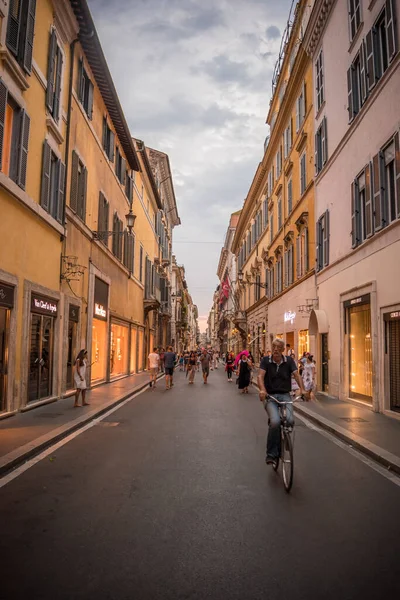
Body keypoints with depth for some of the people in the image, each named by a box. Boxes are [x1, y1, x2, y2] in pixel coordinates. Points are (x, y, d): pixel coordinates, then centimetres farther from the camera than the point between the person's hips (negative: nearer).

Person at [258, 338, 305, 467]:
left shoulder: (289, 361, 4)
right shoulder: (266, 360, 0)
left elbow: (296, 375, -7)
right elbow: (260, 376, -13)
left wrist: (302, 390, -26)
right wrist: (262, 390, -32)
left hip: (285, 395, 2)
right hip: (270, 396, -2)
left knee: (290, 420, -23)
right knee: (275, 421, -27)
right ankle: (271, 454, -11)